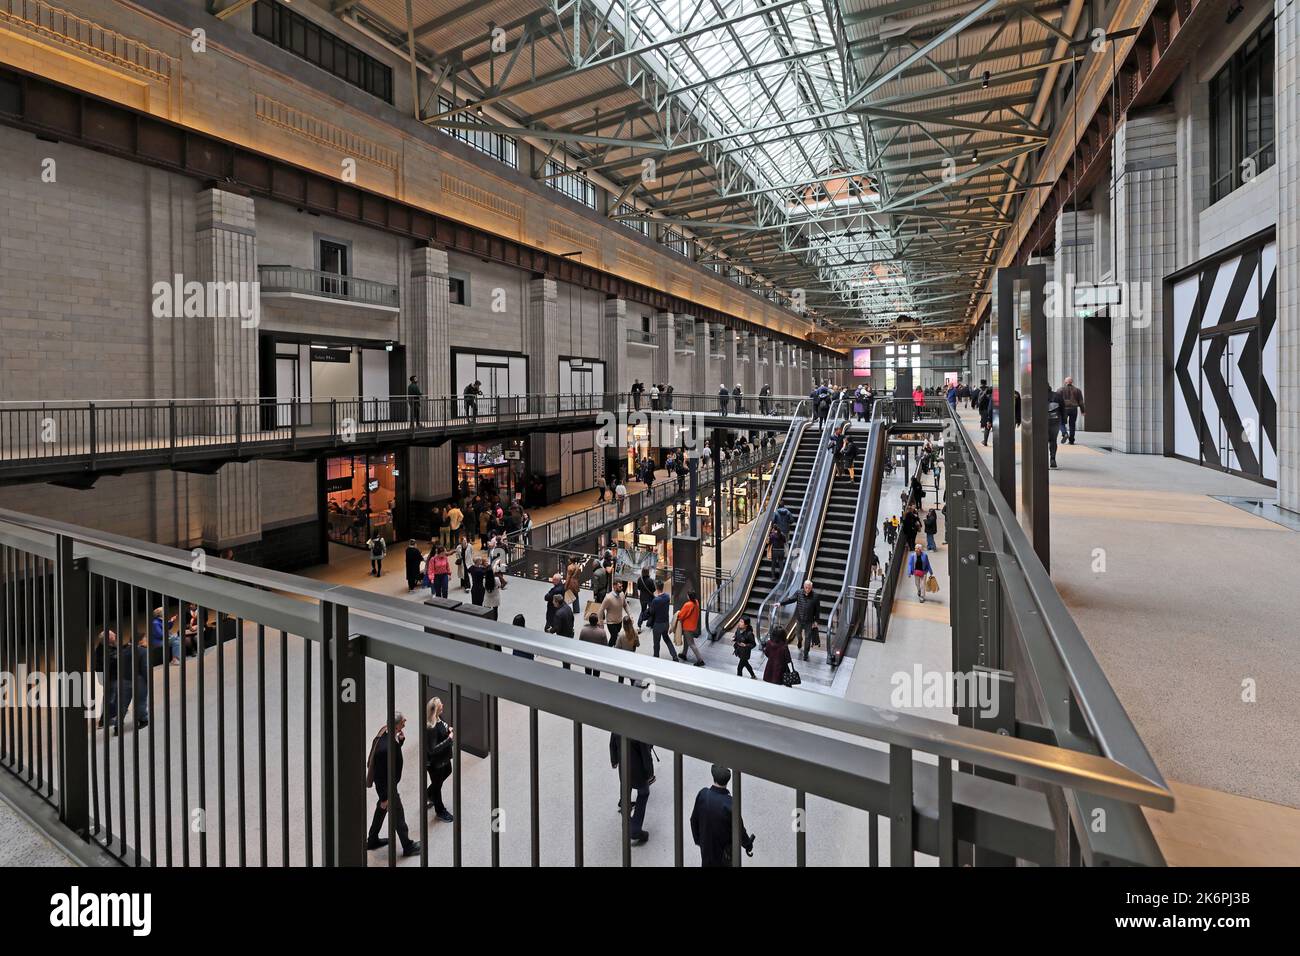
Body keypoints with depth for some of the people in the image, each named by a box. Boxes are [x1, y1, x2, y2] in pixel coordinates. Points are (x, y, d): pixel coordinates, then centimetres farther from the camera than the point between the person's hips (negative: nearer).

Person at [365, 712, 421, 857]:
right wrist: (386, 797, -18)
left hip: (382, 784, 8)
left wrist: (401, 740, -13)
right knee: (397, 816, 12)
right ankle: (408, 846, 33)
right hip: (386, 786, -8)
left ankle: (372, 841, 50)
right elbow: (384, 775, -29)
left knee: (381, 809, 29)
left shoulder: (386, 732, -14)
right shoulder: (386, 748, -39)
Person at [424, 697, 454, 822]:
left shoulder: (439, 718, -9)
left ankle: (429, 795, 55)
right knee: (437, 785, 16)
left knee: (447, 772, 32)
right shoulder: (431, 728, -36)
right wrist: (449, 739, -31)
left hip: (443, 757, 8)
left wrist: (449, 730, -9)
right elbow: (432, 749, -32)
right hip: (435, 763, -8)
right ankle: (440, 812, 41)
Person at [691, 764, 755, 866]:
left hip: (706, 844, 4)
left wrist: (697, 838, 12)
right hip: (725, 849, -3)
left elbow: (694, 820, -6)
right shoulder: (729, 804, -33)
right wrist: (748, 844, 1)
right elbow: (738, 829, -18)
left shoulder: (703, 794, -21)